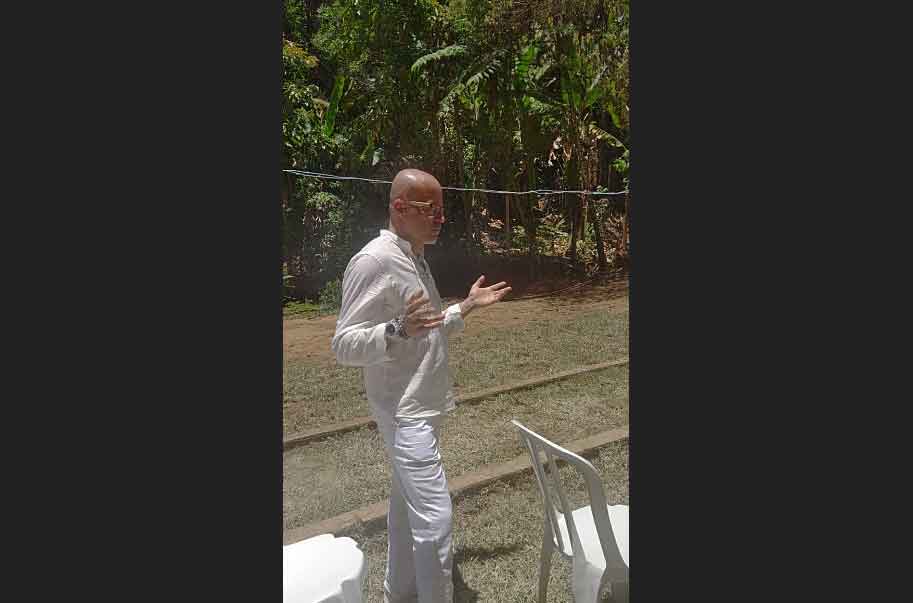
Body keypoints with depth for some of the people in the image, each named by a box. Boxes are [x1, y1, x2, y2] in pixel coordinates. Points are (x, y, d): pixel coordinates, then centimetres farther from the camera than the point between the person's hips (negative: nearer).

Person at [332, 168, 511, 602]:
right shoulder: (373, 261, -18)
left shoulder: (415, 259, 11)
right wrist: (399, 329, -36)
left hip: (424, 404, 9)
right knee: (435, 517, -10)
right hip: (404, 411, -9)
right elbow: (344, 346, -21)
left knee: (406, 503, 20)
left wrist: (467, 306, 12)